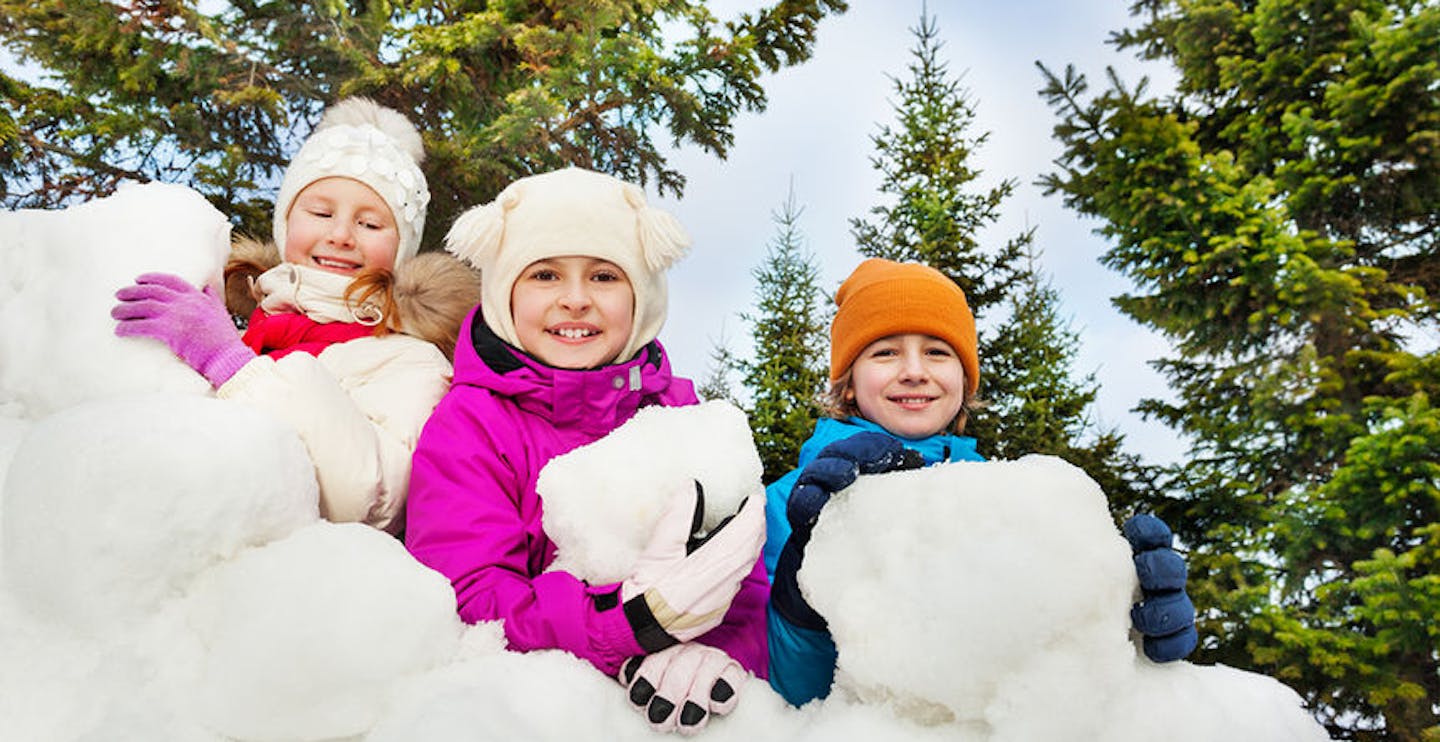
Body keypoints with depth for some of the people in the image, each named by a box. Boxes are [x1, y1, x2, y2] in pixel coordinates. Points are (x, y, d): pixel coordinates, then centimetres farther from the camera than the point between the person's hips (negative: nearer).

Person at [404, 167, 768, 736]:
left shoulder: (680, 411, 7)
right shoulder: (469, 424, -1)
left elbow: (745, 581, 2)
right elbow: (461, 604, -13)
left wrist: (713, 644, -21)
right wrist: (639, 618, -26)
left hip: (649, 710, 4)